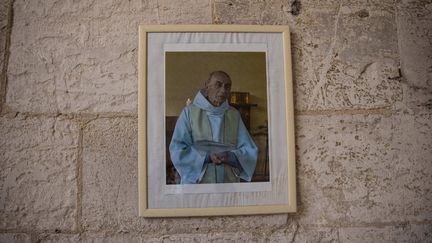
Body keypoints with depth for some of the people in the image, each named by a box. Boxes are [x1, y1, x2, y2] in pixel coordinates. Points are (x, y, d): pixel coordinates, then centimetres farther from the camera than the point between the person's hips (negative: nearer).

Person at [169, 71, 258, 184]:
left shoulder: (234, 115, 9)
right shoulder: (189, 112, 1)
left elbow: (250, 151, 5)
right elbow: (178, 150, -5)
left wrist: (230, 156, -14)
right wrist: (207, 157, -18)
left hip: (229, 183, 2)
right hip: (196, 183, -2)